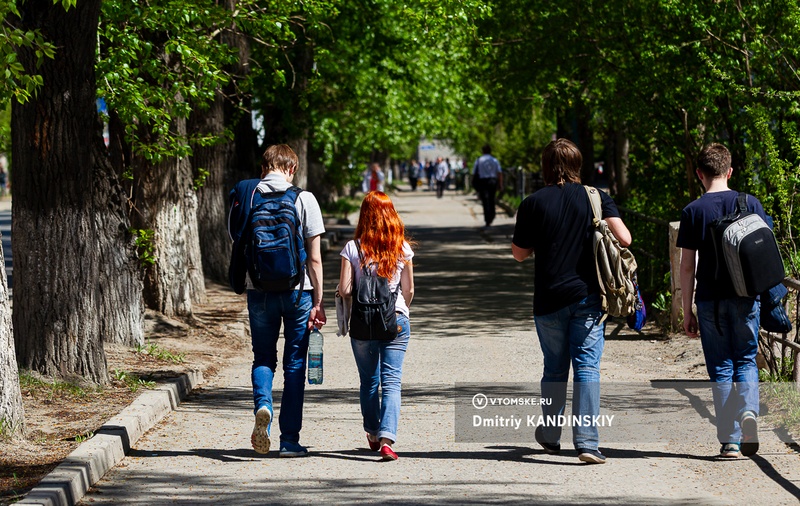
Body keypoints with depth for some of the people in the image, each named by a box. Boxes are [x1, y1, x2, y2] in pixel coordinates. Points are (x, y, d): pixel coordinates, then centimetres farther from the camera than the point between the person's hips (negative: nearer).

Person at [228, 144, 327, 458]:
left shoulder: (244, 196, 1)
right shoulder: (302, 199, -5)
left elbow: (237, 243, 7)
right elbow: (314, 258, -5)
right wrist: (318, 302, 0)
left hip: (258, 289, 1)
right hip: (296, 290, -1)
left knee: (263, 357, 15)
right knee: (294, 364, 7)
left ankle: (262, 405, -14)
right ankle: (290, 440, 8)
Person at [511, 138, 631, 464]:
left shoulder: (533, 204, -2)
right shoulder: (597, 198, -1)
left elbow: (519, 253, 5)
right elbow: (624, 239, -9)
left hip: (549, 300, 1)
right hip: (588, 297, -1)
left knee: (554, 369, 14)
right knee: (587, 368, -3)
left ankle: (550, 436, 27)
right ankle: (587, 441, -13)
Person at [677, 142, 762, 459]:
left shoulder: (693, 212, -3)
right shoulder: (750, 204, 0)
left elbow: (687, 266, -3)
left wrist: (687, 311, 3)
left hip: (710, 299, -1)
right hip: (745, 297, 1)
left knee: (721, 369, 6)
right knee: (746, 361, 14)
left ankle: (730, 441, 4)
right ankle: (748, 410, -15)